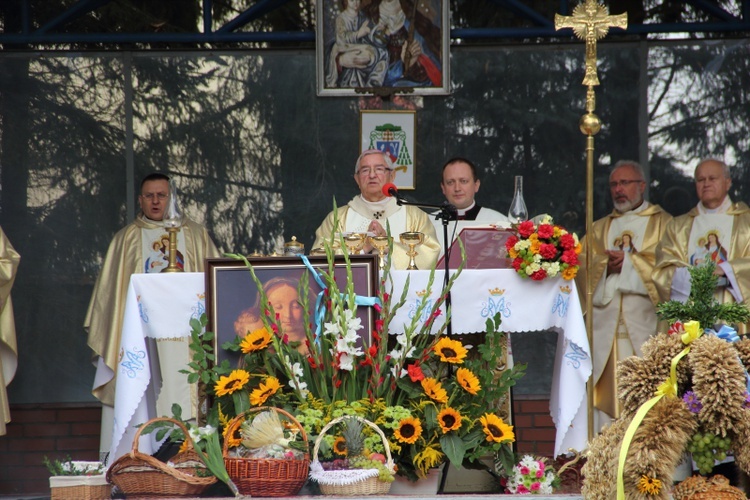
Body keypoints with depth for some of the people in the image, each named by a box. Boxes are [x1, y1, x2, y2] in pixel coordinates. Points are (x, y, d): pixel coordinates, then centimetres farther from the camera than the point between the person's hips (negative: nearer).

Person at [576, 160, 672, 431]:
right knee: (605, 394, -5)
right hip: (604, 324, 3)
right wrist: (604, 265, -8)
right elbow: (582, 270, 11)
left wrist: (629, 261, -8)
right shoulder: (598, 229, 22)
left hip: (644, 322, -3)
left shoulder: (663, 224, 11)